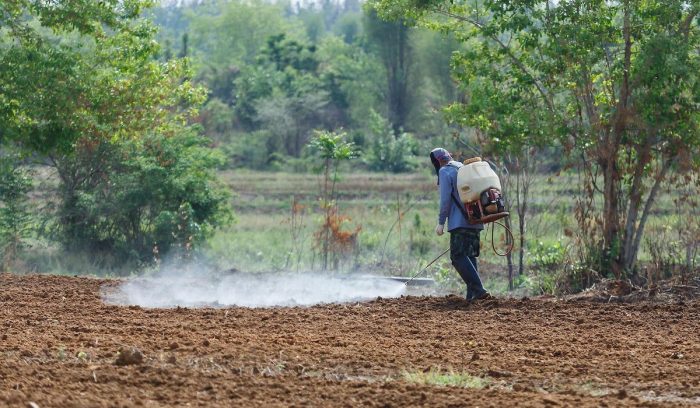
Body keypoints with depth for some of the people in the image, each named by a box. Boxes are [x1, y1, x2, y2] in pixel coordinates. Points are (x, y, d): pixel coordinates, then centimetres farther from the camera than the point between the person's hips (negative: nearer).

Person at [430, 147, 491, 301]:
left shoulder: (444, 172, -4)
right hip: (475, 222, 8)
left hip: (459, 222, -8)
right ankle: (472, 294, 7)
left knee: (458, 257, -10)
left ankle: (478, 290, -24)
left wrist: (441, 222, -9)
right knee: (470, 256, 12)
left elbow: (445, 199, -12)